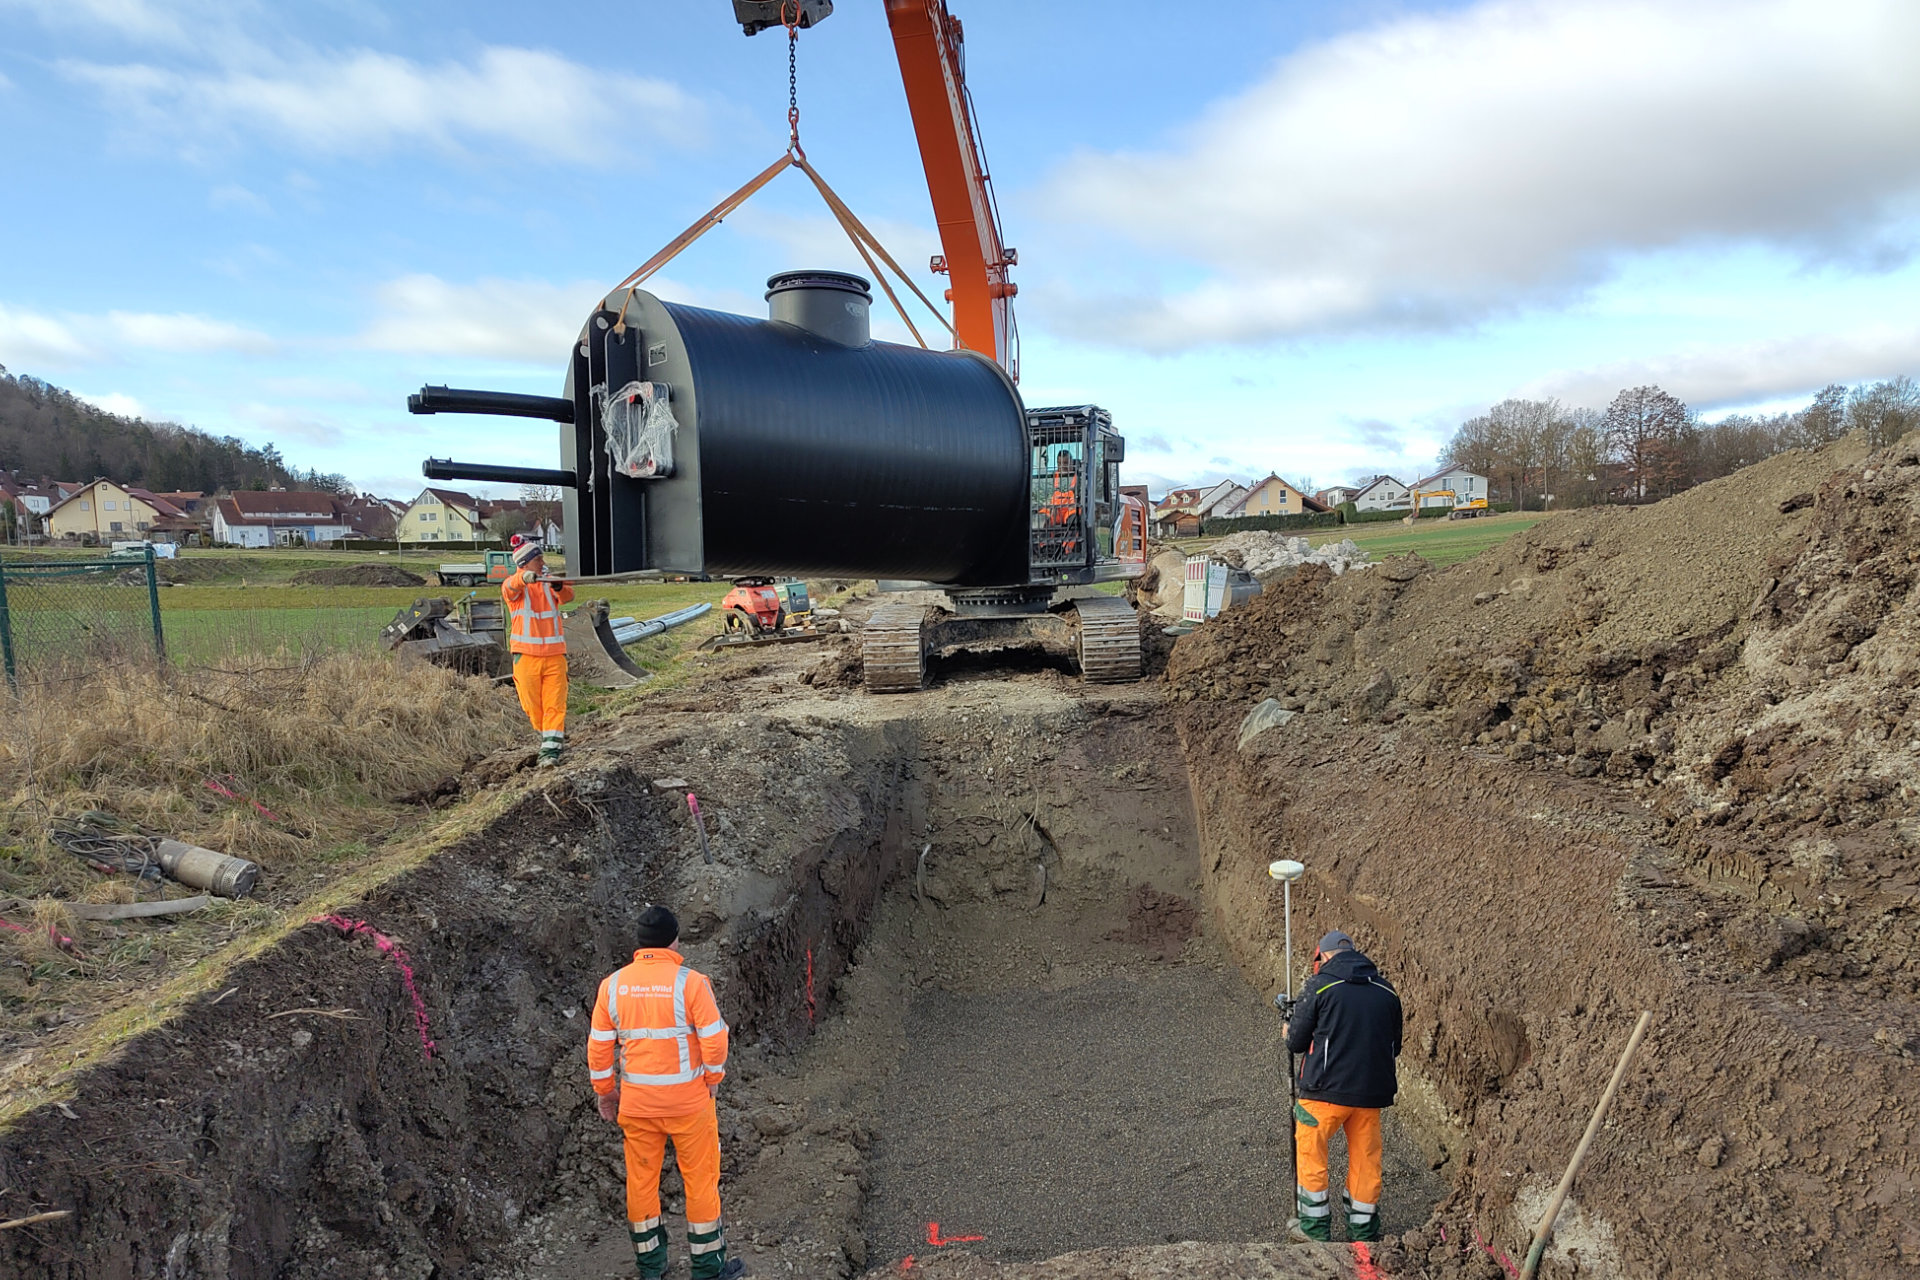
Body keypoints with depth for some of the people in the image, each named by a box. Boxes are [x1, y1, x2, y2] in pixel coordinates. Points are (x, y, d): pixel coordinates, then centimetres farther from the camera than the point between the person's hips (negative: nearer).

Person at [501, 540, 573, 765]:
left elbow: (567, 596, -11)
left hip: (554, 654, 2)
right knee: (532, 706, 6)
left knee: (555, 705, -6)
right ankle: (551, 735, 30)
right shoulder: (513, 585, 0)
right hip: (526, 655, -1)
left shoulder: (550, 583, 8)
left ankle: (551, 750, -5)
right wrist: (524, 577, -48)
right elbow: (511, 587, -25)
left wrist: (560, 588, -36)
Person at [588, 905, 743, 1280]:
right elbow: (714, 1038, -15)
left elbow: (599, 1046, 2)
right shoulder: (691, 982, -15)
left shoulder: (612, 985, -4)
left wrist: (605, 1092, 14)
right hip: (689, 1101, -3)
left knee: (641, 1179, 18)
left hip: (636, 1103, 3)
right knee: (701, 1179, 11)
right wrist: (713, 1078, 2)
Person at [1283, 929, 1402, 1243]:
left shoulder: (1319, 985, -7)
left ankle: (1315, 1230, 17)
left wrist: (1290, 1034, 18)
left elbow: (1296, 1042, -4)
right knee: (1366, 1161, 15)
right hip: (1372, 1091, 4)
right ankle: (1364, 1232, 24)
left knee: (1311, 1155, 11)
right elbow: (1394, 1046, 17)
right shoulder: (1387, 990, 7)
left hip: (1326, 1089, -4)